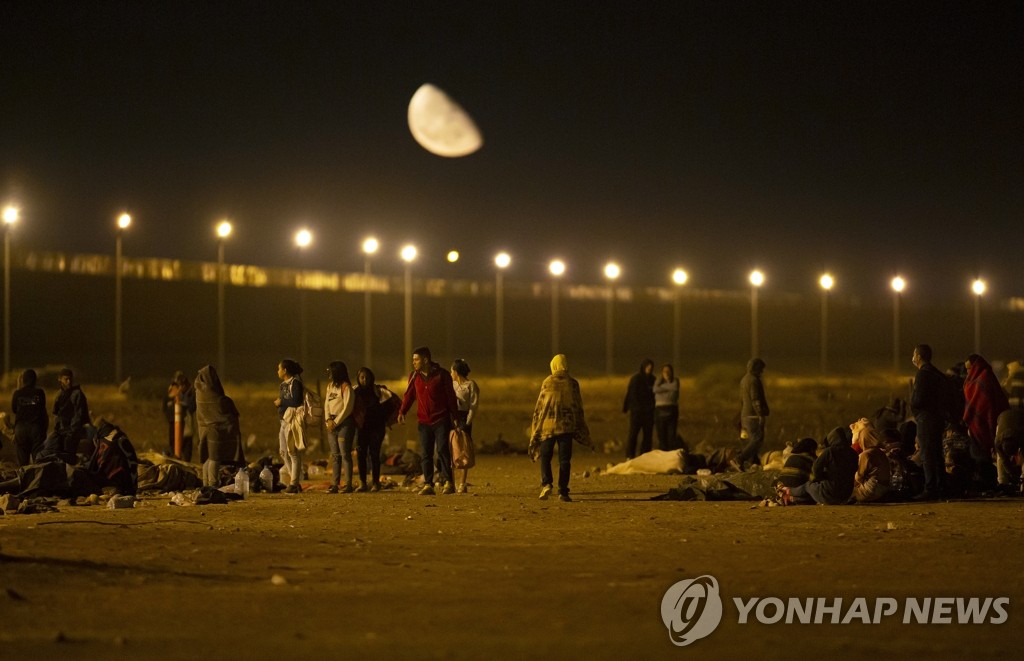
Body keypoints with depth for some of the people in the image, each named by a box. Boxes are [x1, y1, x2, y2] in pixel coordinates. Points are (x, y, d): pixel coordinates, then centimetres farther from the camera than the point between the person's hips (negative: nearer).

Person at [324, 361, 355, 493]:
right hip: (332, 423, 7)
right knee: (335, 455, 6)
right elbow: (327, 404, 14)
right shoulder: (330, 386, 16)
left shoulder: (345, 387, -7)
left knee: (345, 454, -8)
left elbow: (347, 407, -12)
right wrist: (328, 420, -1)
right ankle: (334, 484, 6)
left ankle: (348, 484, -8)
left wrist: (336, 422, -12)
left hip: (344, 422, -7)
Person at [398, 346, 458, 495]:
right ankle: (428, 485, 4)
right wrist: (402, 412, -7)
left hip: (441, 420, -4)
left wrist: (454, 416, 0)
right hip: (424, 421, 4)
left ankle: (448, 483, -5)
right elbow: (409, 395, 8)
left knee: (442, 450, -10)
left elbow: (450, 396, -1)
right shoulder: (414, 376, 6)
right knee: (426, 454, 2)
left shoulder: (442, 374, -5)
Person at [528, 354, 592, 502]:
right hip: (567, 426, 1)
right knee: (564, 459, 4)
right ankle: (563, 491, 0)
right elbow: (578, 408, 5)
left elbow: (539, 406, 1)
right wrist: (582, 430, 14)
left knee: (545, 457, 9)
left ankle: (546, 484, -12)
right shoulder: (573, 383, 1)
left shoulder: (547, 383, -1)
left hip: (548, 424, -1)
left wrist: (535, 429, 11)